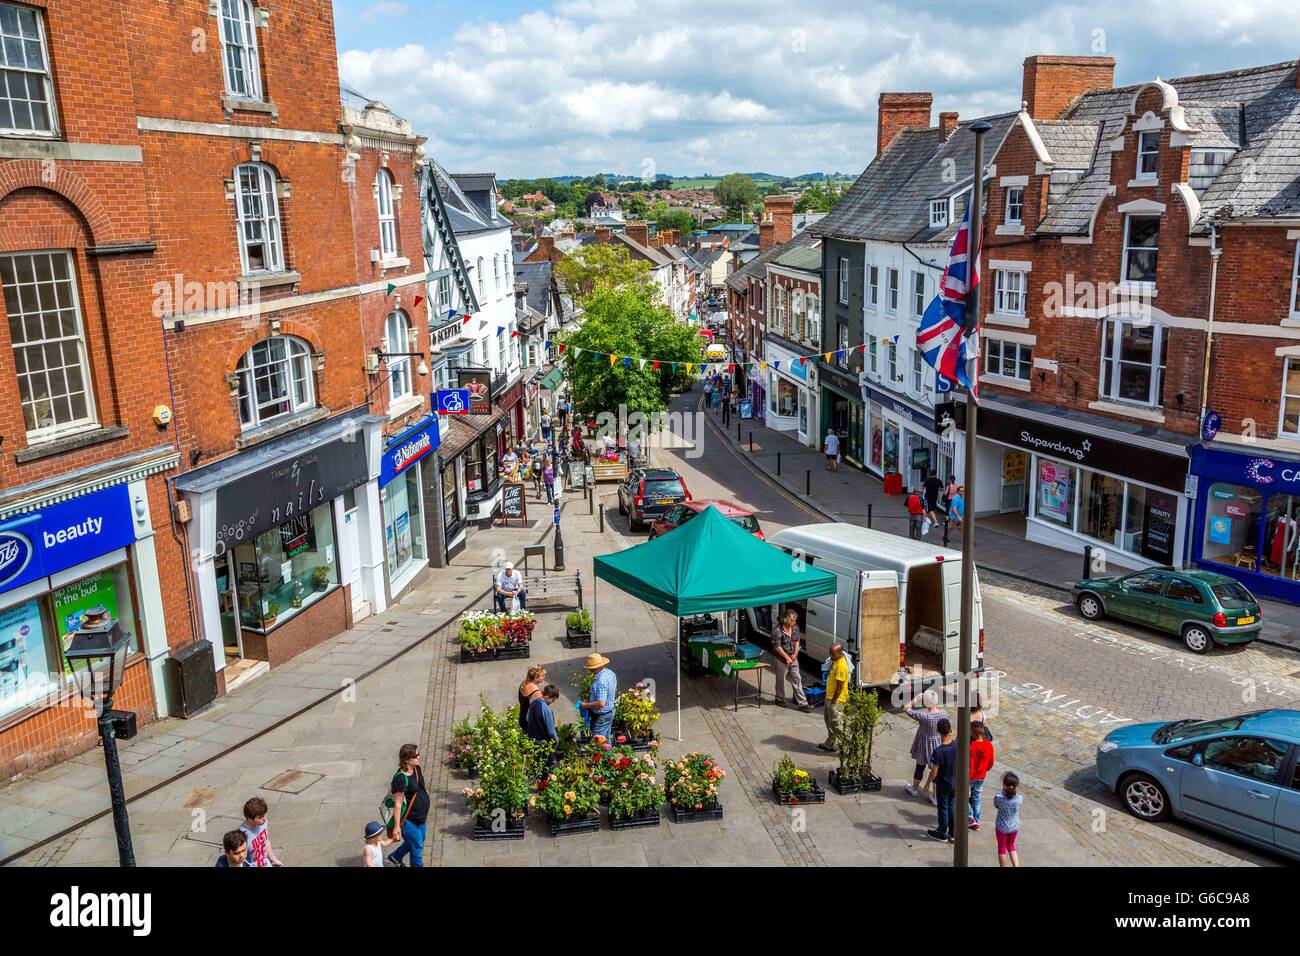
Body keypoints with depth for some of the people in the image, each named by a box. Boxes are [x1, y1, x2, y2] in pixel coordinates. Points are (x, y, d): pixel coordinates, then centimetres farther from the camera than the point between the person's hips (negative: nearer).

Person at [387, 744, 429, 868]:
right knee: (417, 846, 7)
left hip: (420, 817, 9)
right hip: (409, 820, -9)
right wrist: (397, 826, -19)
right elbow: (398, 803, -23)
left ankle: (396, 857, 49)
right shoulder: (400, 778, -28)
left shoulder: (417, 769, -2)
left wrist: (425, 813, 20)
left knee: (419, 841, 26)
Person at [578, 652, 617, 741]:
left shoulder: (600, 682, -30)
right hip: (610, 711, 10)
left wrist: (586, 705, -19)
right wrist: (592, 693, 14)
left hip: (601, 716, -10)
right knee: (606, 740, 21)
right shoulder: (611, 673, -1)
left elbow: (601, 703, -33)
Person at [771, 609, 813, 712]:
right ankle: (780, 699, 32)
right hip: (782, 659, -5)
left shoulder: (795, 627, -6)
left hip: (793, 658, 5)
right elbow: (777, 647, -19)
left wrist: (795, 653, -3)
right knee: (781, 680, 11)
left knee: (797, 679, 7)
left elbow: (797, 640, 8)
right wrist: (787, 657, -15)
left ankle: (802, 703, 12)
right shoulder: (777, 631, -25)